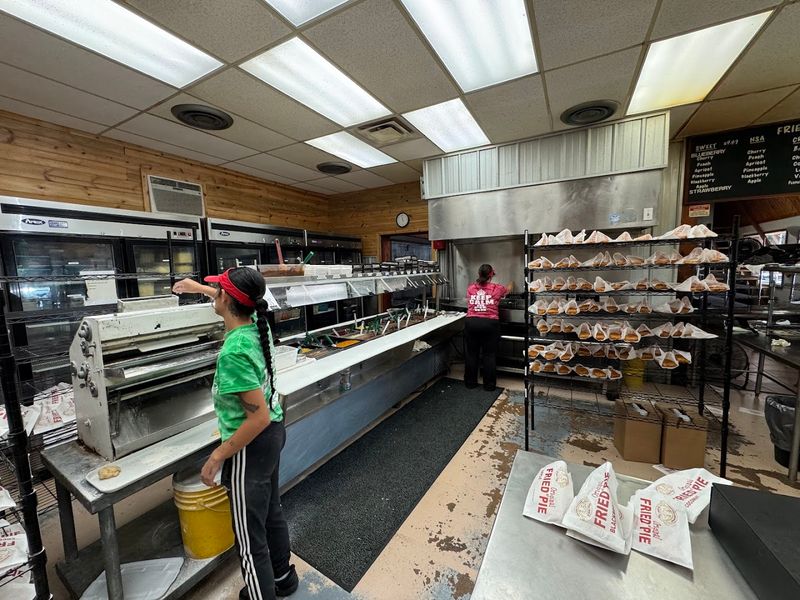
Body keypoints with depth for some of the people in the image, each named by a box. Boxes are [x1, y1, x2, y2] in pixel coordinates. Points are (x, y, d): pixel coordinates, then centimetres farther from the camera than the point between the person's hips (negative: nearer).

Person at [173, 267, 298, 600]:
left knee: (250, 536, 14)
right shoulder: (257, 323, -7)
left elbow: (259, 416, -29)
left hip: (251, 447, -9)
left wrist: (218, 456, -17)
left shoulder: (234, 351, -31)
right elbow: (238, 303, 19)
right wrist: (199, 287, 30)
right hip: (273, 434, 9)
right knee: (272, 512, 28)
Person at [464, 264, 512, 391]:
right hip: (489, 324, -2)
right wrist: (511, 284, 50)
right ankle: (489, 385, 19)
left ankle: (470, 382, 25)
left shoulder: (470, 288, 8)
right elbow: (508, 289, 26)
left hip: (471, 322, 3)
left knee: (471, 353, 13)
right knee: (489, 354, 9)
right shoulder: (496, 288, 2)